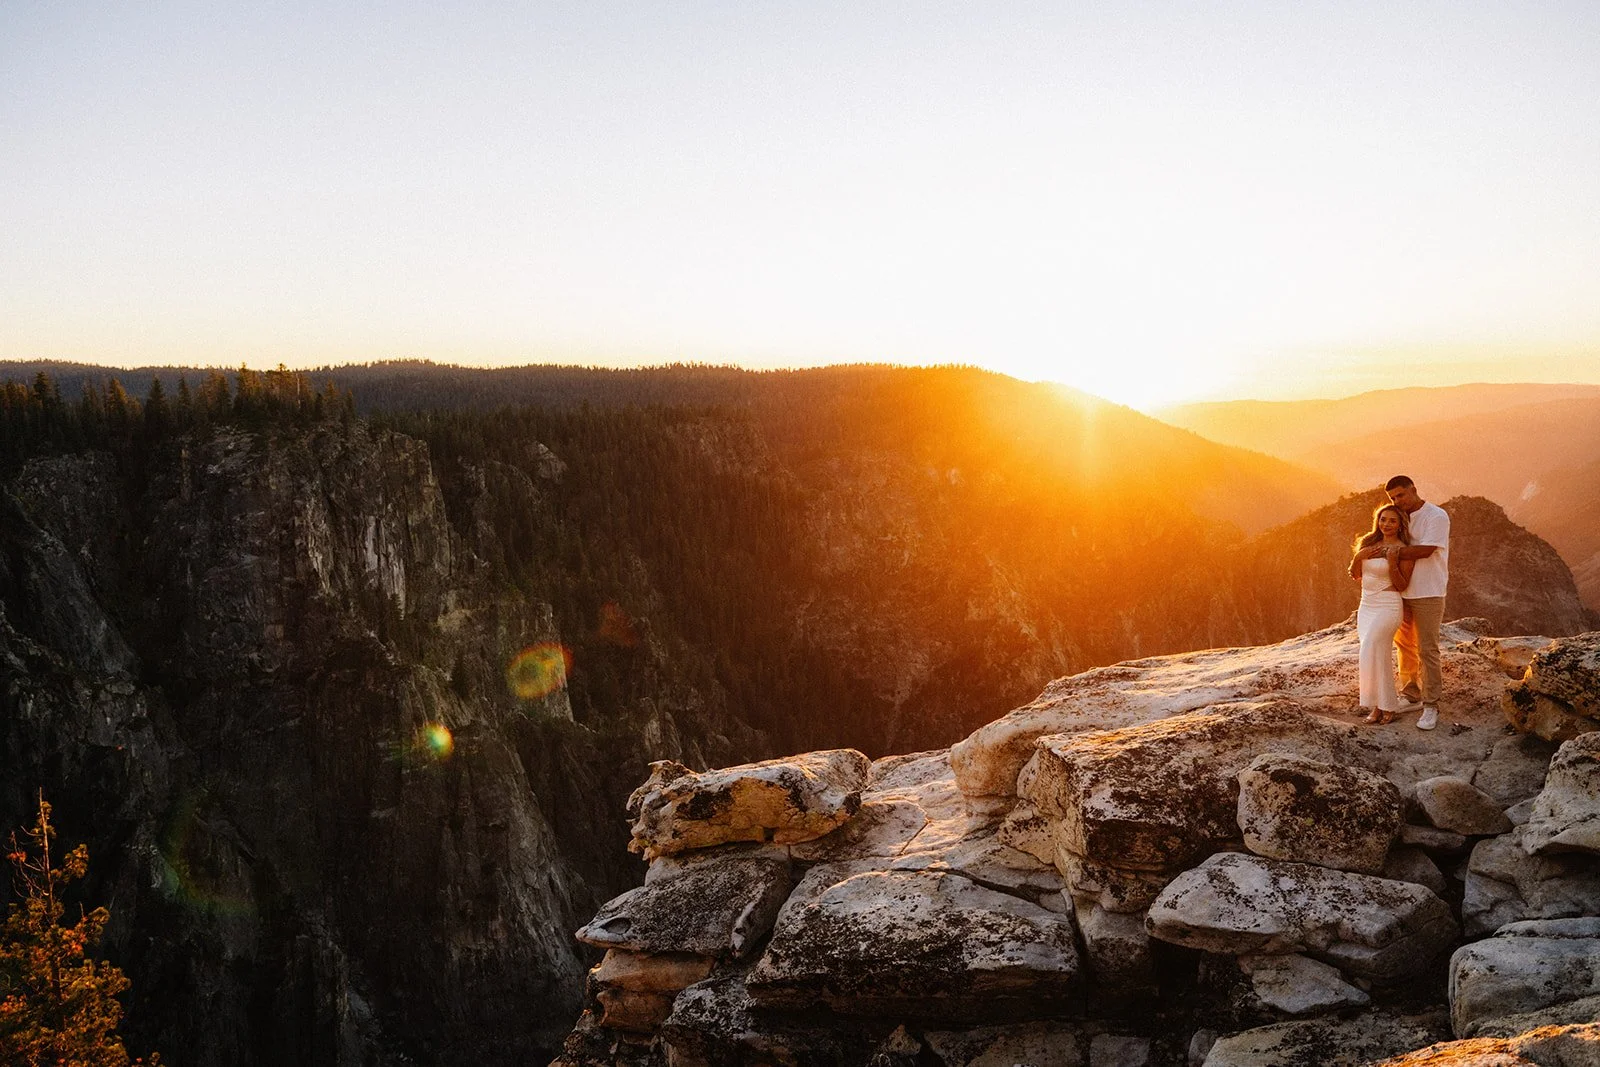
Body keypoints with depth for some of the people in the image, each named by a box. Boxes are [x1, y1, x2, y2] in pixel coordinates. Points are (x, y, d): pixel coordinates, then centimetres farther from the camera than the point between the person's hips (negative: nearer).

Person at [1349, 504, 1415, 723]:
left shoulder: (1403, 551, -9)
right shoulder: (1369, 543, 9)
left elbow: (1402, 586, -10)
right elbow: (1356, 575, 13)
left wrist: (1392, 564, -25)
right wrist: (1358, 556, -6)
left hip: (1388, 607, -6)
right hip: (1366, 605, 7)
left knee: (1371, 654, -14)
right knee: (1379, 658, 9)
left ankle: (1384, 706, -4)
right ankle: (1380, 705, 14)